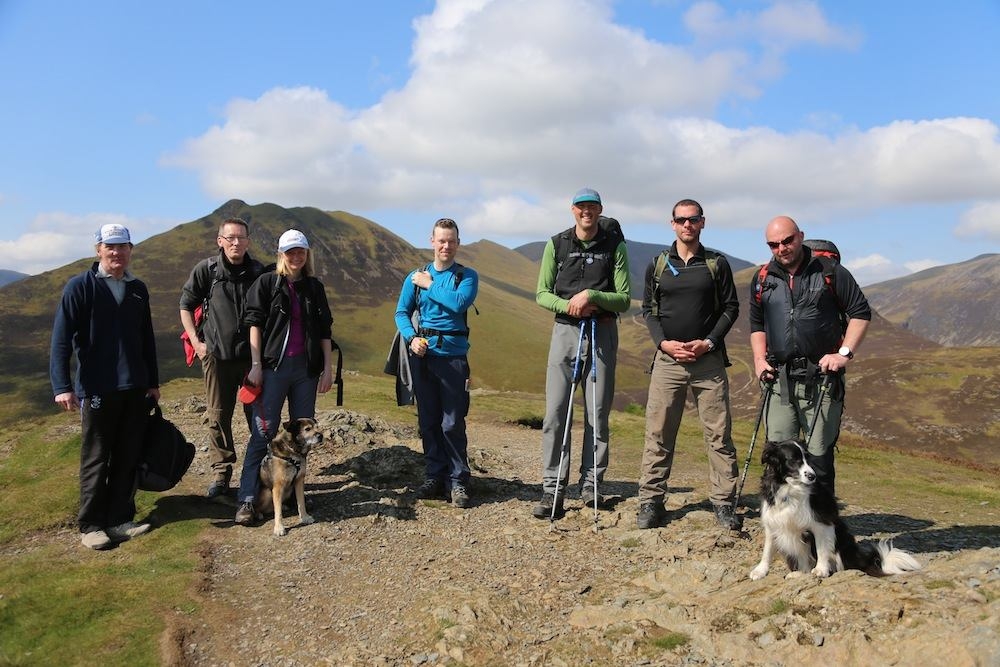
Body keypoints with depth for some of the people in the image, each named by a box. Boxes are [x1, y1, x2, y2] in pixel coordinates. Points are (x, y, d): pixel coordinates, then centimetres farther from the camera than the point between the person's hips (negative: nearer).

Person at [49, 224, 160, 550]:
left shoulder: (138, 289, 10)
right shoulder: (80, 287, -6)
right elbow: (61, 339, -10)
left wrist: (153, 381, 16)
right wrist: (62, 386, -19)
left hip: (135, 388, 5)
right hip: (97, 389, -5)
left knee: (128, 458, 9)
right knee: (96, 459, 4)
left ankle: (120, 519, 20)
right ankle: (91, 525, 15)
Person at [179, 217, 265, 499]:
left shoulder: (259, 272, 1)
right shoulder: (206, 270, -3)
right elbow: (186, 306, 7)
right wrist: (196, 341, -1)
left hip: (253, 355, 1)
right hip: (217, 356, 0)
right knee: (218, 418, 6)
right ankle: (221, 474, 18)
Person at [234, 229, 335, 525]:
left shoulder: (315, 287, 11)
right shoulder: (267, 282, 3)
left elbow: (325, 330, 11)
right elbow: (255, 323, -1)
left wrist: (328, 368, 6)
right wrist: (255, 365, -8)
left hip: (306, 368, 4)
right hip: (274, 366, -3)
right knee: (263, 432, -7)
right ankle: (247, 499, -4)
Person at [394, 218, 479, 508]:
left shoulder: (467, 276, 2)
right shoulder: (416, 277, 10)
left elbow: (460, 302, -17)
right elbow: (401, 312, 8)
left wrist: (429, 285, -7)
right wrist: (411, 338, -10)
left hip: (453, 355, -3)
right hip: (422, 355, 3)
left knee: (453, 423, -4)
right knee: (428, 421, 10)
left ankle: (458, 481, 7)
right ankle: (434, 477, 21)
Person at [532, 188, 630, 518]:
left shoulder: (615, 246, 3)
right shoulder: (557, 244, 6)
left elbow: (624, 300, 0)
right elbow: (542, 293, 7)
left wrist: (591, 295, -16)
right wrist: (568, 305, -12)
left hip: (603, 332, 0)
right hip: (565, 330, 1)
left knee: (597, 412, 4)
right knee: (555, 411, -5)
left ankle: (591, 483, 14)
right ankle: (553, 489, 0)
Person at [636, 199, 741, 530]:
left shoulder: (717, 263, 7)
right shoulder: (657, 265, 9)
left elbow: (731, 307, 6)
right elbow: (648, 310, 10)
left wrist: (708, 343, -8)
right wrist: (664, 342, -7)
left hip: (708, 359, 0)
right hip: (667, 358, 1)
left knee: (719, 433, 1)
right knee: (658, 434, 2)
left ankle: (723, 502, 11)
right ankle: (651, 500, 10)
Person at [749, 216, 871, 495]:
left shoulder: (830, 271, 0)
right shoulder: (763, 279, 11)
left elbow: (861, 312, 3)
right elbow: (756, 324, 22)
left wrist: (845, 353, -8)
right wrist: (759, 359, 7)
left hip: (822, 376, -3)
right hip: (779, 378, 3)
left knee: (819, 452, -1)